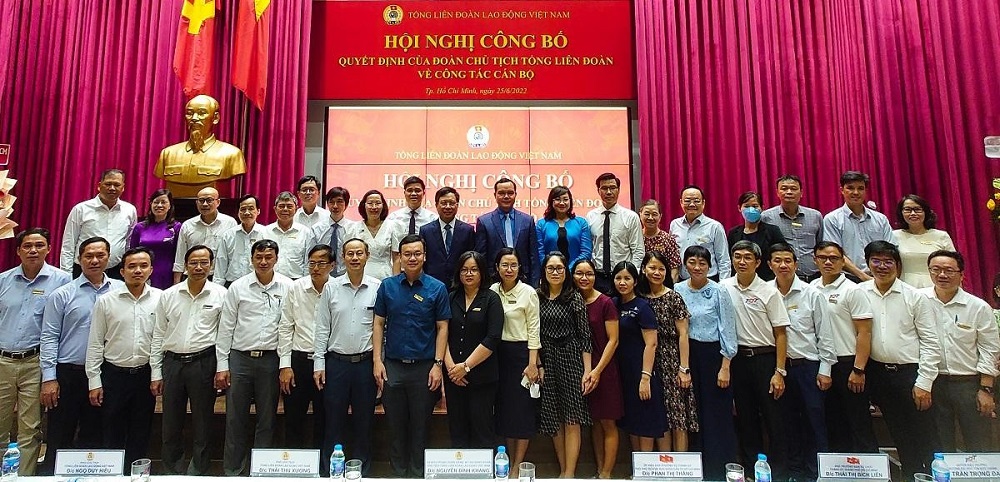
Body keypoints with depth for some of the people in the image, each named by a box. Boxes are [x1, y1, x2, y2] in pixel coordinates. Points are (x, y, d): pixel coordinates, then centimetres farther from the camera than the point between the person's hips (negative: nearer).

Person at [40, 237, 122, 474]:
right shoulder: (62, 295, -1)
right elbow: (49, 338, -3)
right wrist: (49, 378, -8)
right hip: (68, 374, -1)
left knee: (94, 437, 12)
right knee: (59, 439, 5)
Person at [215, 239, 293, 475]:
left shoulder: (287, 287, 1)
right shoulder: (238, 287, 2)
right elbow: (225, 328, 4)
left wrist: (287, 363, -4)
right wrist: (221, 365, 1)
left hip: (271, 359, 0)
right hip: (240, 358, 0)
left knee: (267, 420, 8)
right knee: (235, 419, 6)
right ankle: (232, 471, 20)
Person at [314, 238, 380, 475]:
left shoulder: (378, 287, -1)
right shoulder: (331, 287, 1)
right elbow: (322, 328, 3)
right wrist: (319, 363, -1)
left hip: (366, 362, 0)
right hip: (336, 361, 0)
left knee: (364, 422, 10)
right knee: (333, 421, 8)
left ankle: (363, 471, 23)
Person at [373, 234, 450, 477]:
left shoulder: (437, 288, -2)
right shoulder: (387, 286, 3)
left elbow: (442, 328, -1)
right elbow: (379, 324, 5)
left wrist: (438, 364, -7)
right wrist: (377, 361, -2)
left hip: (424, 367, -1)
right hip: (393, 366, 2)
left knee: (420, 426, 9)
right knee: (396, 425, 12)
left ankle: (418, 473, 24)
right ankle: (398, 472, 27)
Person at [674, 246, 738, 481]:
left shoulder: (719, 292, -6)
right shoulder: (677, 291, 4)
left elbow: (727, 330, -6)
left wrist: (725, 367, -10)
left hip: (713, 354, -3)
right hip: (687, 355, 4)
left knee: (717, 414, 1)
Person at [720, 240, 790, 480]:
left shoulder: (769, 292, -5)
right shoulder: (723, 287, 2)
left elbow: (780, 334, -4)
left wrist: (779, 372, -9)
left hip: (765, 358, -3)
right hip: (738, 358, 3)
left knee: (774, 418, 1)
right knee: (746, 417, 11)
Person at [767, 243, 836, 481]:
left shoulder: (812, 294, -4)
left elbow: (825, 334, -1)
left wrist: (825, 370, -4)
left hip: (808, 365, -2)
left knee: (815, 421, 2)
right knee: (788, 421, 13)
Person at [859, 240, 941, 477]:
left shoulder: (916, 297, -3)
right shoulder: (859, 293, 2)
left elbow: (931, 343, -3)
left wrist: (923, 383, -8)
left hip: (910, 371, -2)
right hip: (877, 373, 2)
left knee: (924, 436, 2)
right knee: (899, 434, 12)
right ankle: (912, 475, 25)